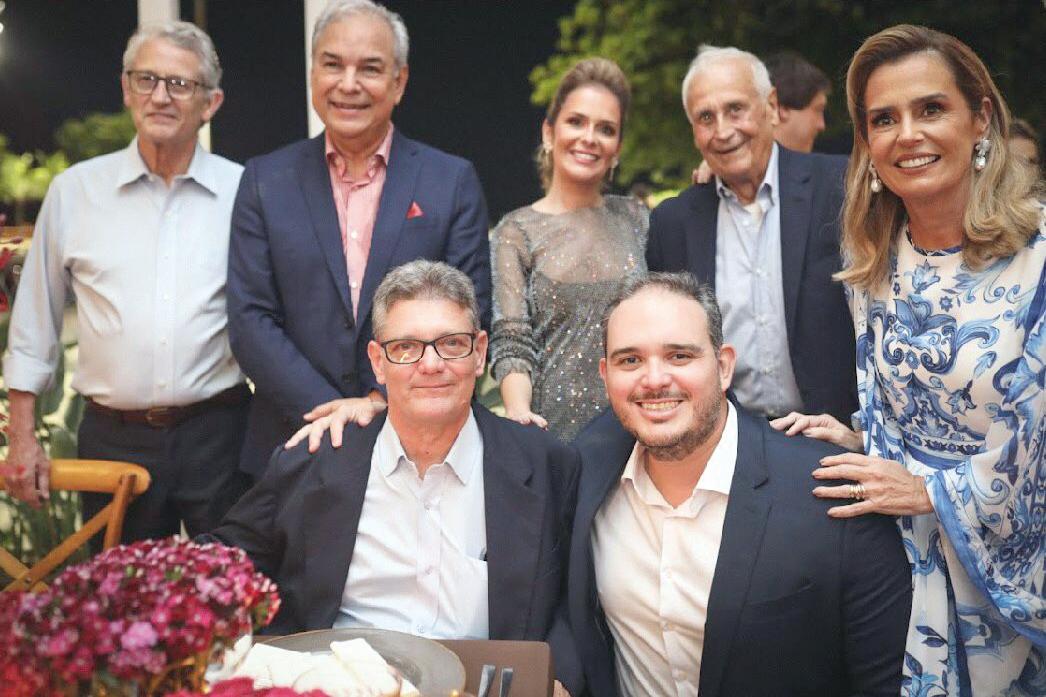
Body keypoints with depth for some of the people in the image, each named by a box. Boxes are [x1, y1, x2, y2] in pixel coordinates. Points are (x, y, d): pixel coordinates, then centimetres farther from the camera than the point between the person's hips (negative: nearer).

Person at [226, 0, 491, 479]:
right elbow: (250, 320, -2)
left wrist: (381, 402, -14)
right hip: (293, 444, 1)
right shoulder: (265, 181, 3)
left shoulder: (452, 182, 0)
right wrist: (330, 411, -12)